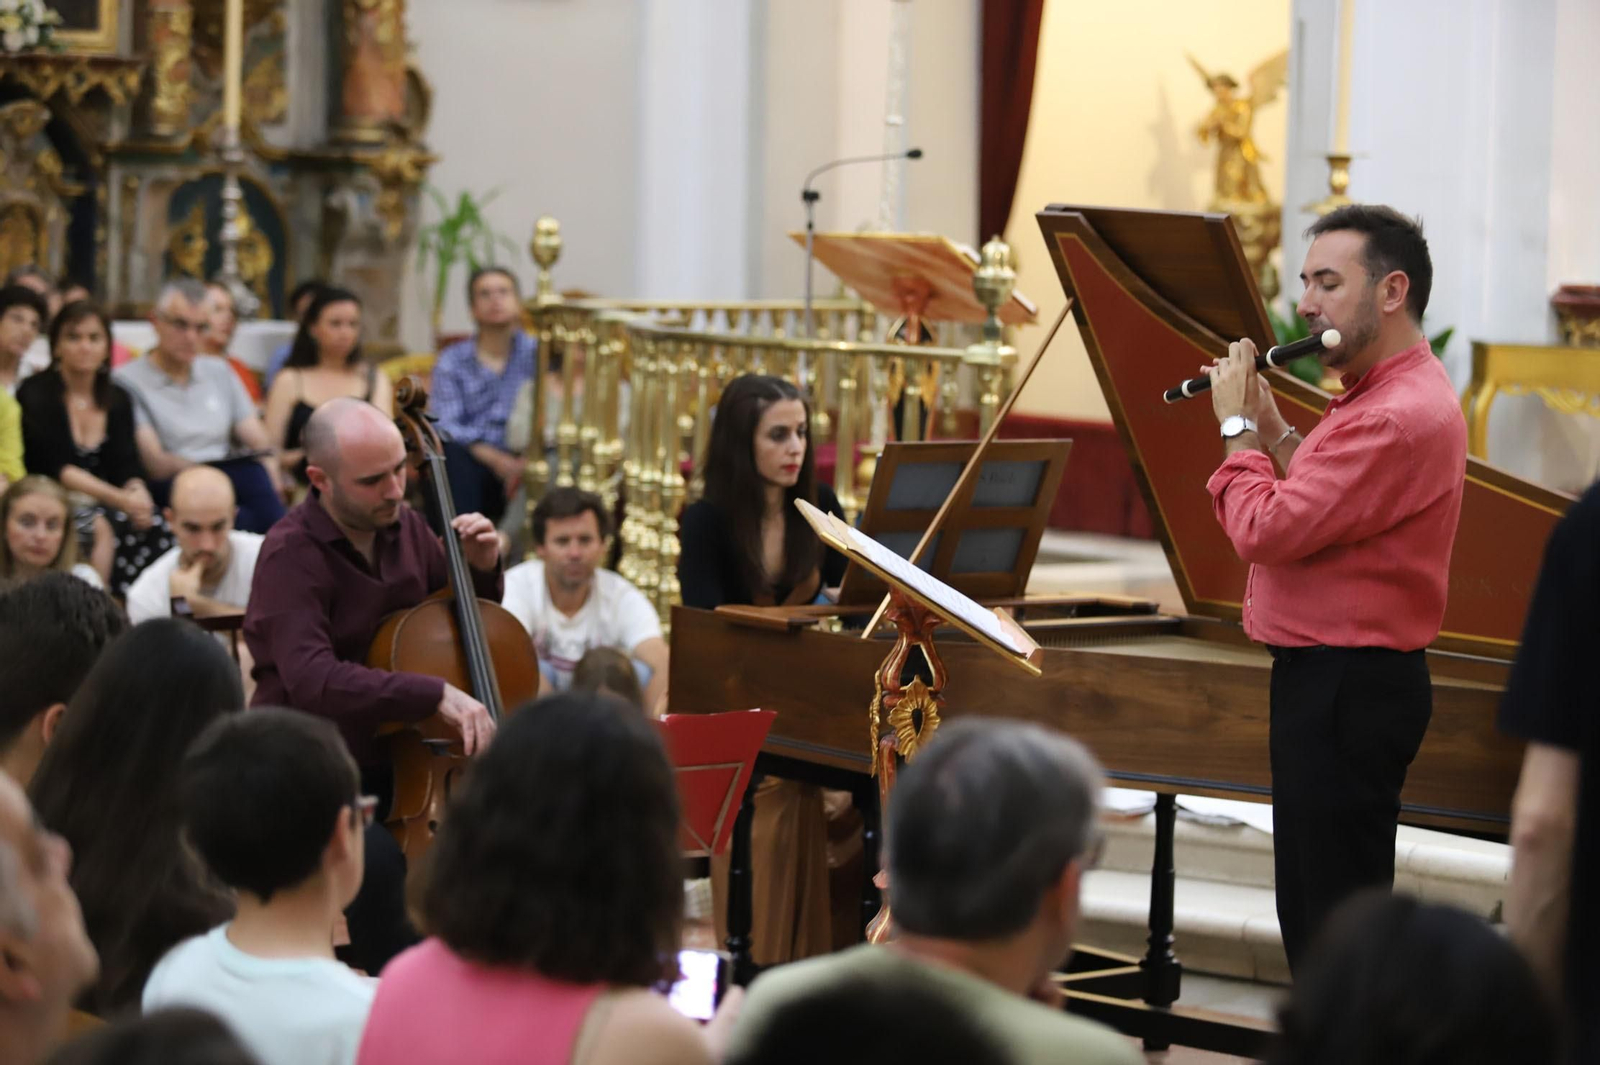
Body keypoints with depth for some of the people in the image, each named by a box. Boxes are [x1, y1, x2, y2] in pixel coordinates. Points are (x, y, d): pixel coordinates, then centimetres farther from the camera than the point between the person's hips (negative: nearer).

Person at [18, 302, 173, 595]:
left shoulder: (117, 400, 13)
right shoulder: (36, 394, -4)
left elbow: (127, 466, 3)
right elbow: (54, 468, -14)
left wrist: (137, 493, -22)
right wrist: (120, 499, -24)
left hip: (103, 505, 5)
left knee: (154, 527, -25)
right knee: (99, 528, -35)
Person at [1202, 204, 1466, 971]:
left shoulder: (1398, 416, -23)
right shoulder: (1387, 391, 14)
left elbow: (1266, 531, -24)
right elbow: (1311, 505, 18)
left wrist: (1239, 426, -9)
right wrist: (1271, 427, 8)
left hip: (1348, 689, -11)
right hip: (1335, 679, 11)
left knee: (1335, 916, -5)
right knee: (1313, 908, 18)